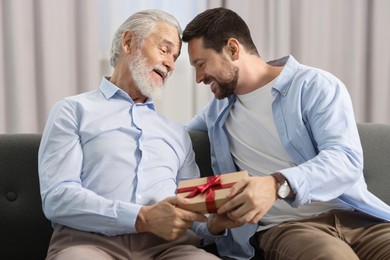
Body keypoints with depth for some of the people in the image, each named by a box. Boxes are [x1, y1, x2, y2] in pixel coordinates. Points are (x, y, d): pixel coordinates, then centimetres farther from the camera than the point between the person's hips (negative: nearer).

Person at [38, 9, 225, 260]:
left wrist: (214, 222, -5)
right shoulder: (74, 110, 10)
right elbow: (57, 197, -4)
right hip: (90, 239, -4)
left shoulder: (177, 133, 26)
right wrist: (142, 218, -17)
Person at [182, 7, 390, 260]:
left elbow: (346, 158, -12)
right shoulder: (218, 109, 22)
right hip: (284, 225, 1)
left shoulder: (316, 85, 3)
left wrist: (279, 184, -29)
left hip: (353, 214, -1)